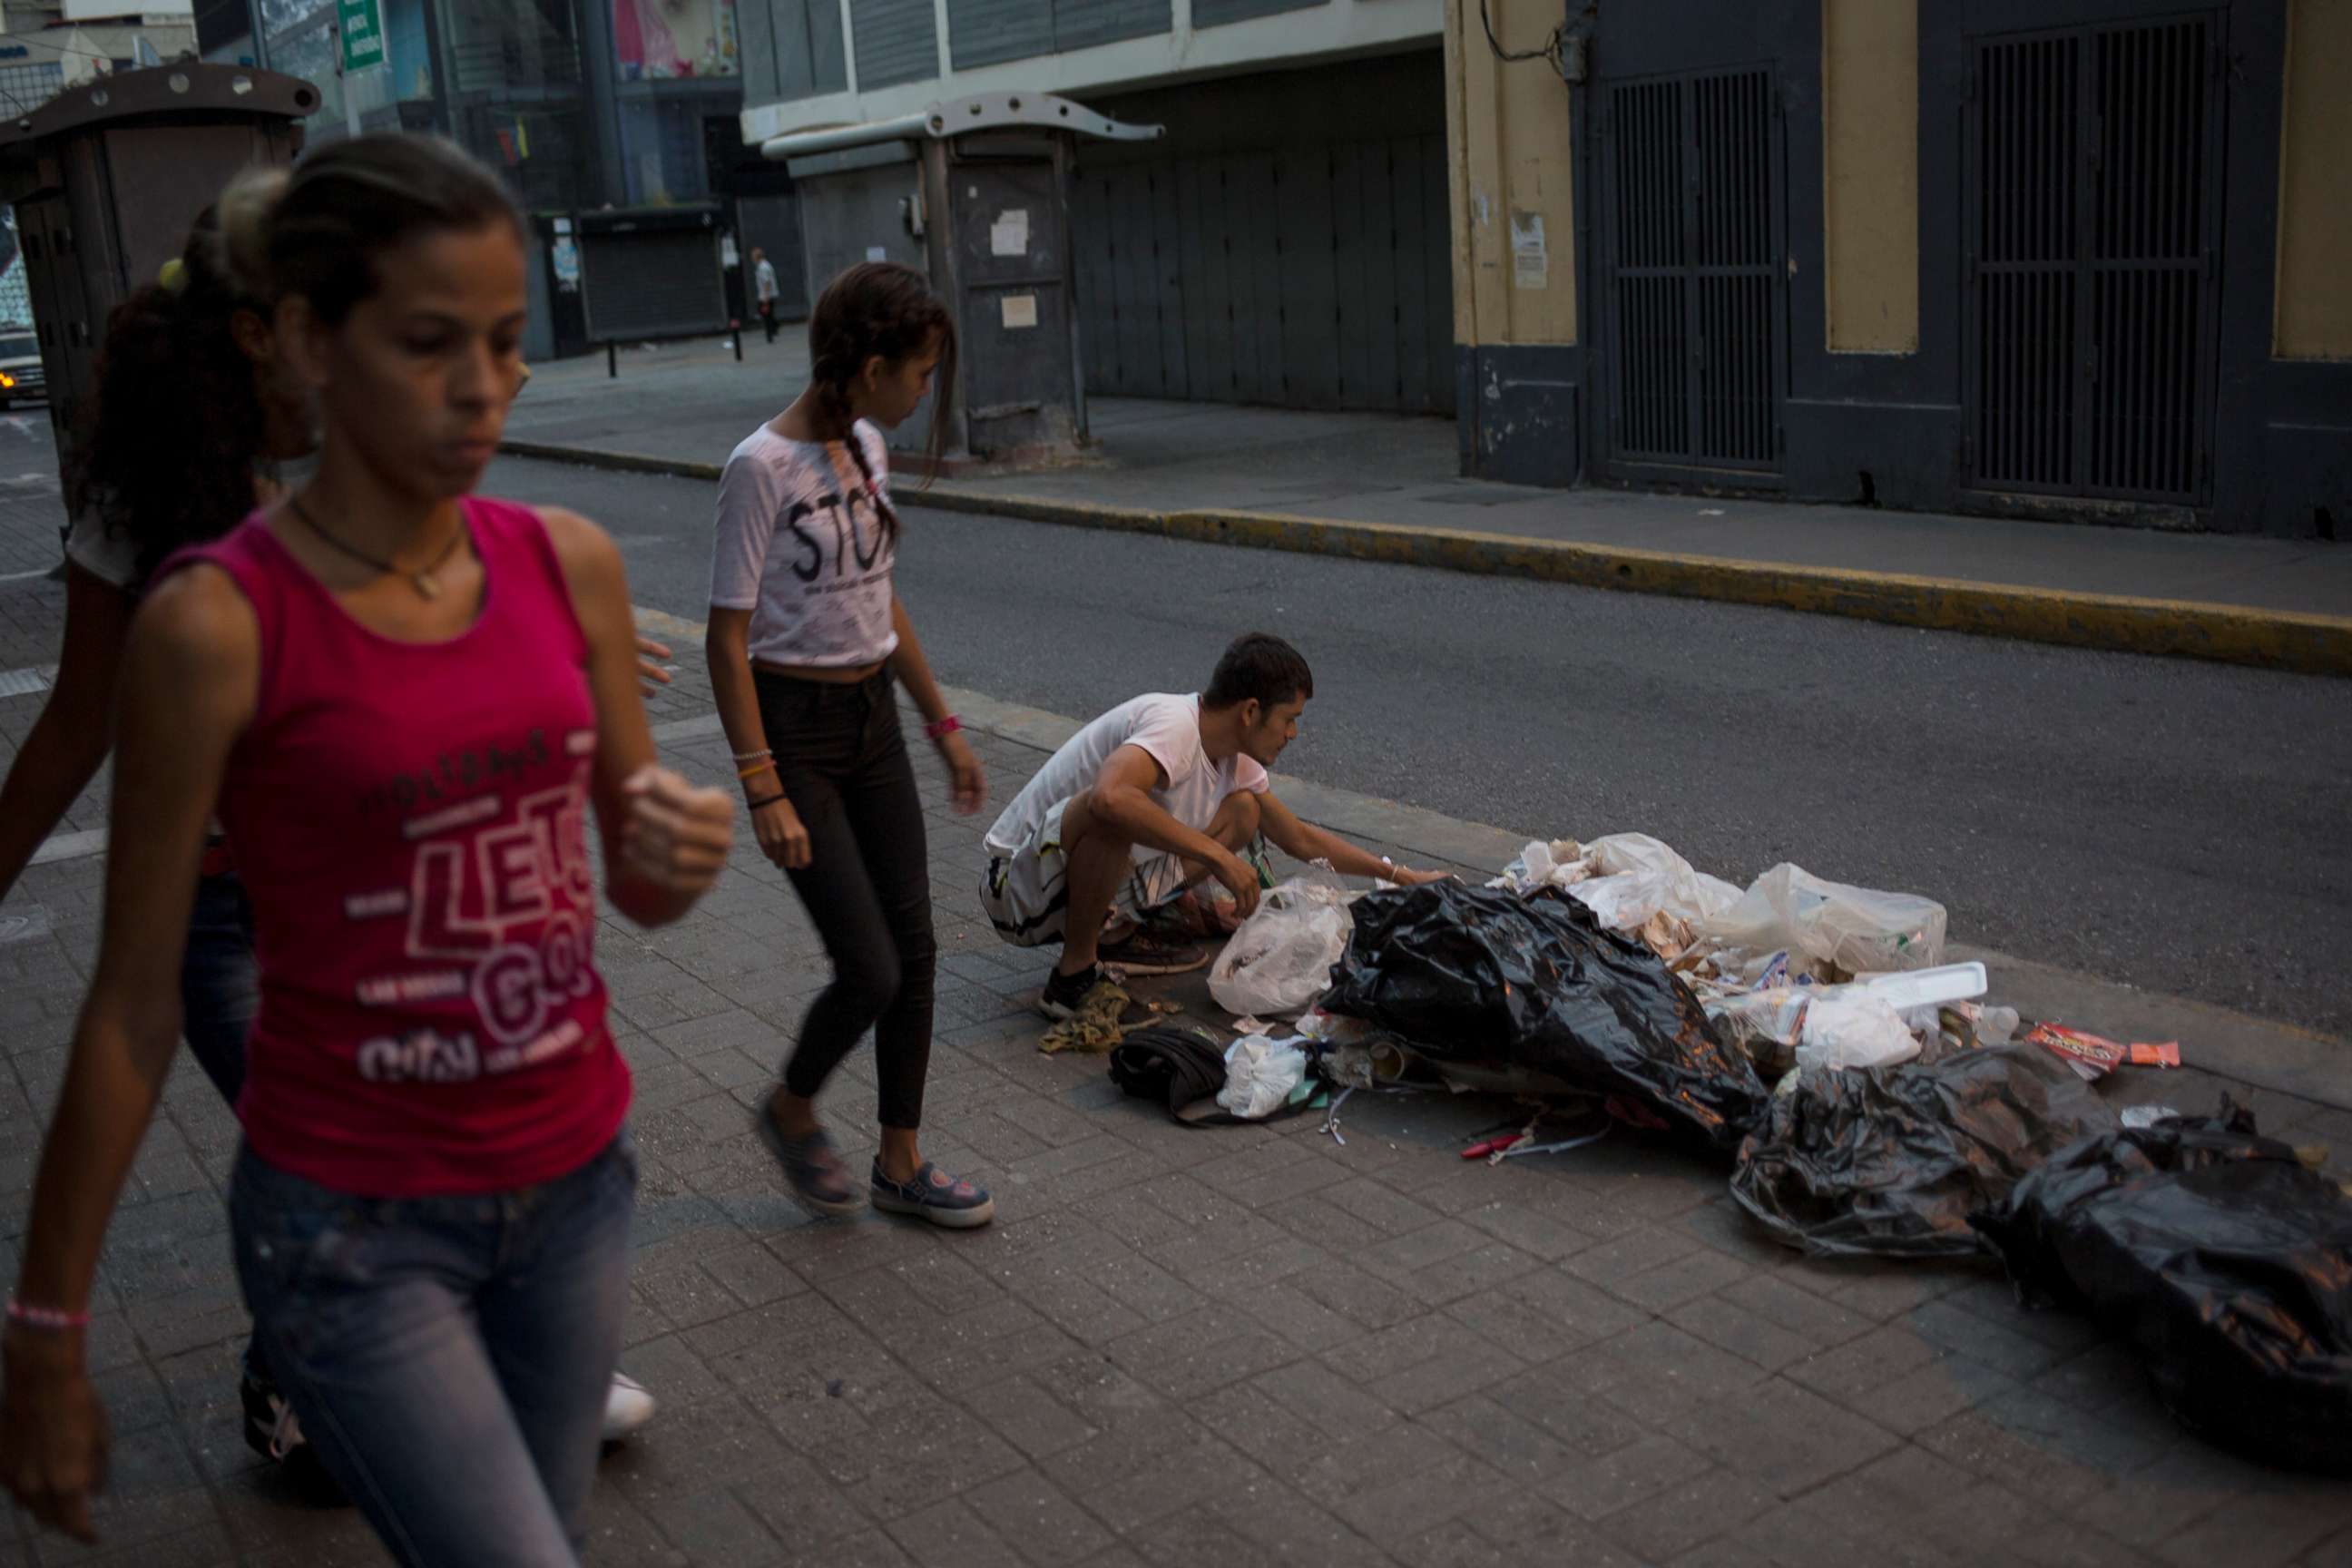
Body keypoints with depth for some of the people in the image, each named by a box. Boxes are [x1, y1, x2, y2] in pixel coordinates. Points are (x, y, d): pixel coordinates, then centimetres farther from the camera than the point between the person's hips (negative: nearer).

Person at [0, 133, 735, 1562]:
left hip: (577, 1180, 5)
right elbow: (134, 1004, -9)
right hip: (358, 1229, -5)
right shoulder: (220, 623, -16)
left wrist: (677, 858, -16)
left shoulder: (571, 563, -3)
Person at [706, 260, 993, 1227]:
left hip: (873, 718, 8)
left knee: (913, 952, 9)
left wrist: (943, 723, 17)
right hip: (793, 726, -8)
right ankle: (791, 1112, 23)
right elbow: (729, 641, -16)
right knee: (869, 969, -7)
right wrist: (764, 791, -19)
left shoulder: (866, 447, 6)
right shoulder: (762, 467, -18)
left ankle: (900, 1165, 24)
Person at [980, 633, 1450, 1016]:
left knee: (1243, 812, 4)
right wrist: (1219, 856, -39)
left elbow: (1302, 839, 20)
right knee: (1111, 815, -39)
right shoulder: (1176, 724, -26)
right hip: (1020, 887, -8)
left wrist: (1400, 875, 21)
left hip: (1091, 886, 9)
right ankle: (1075, 974, -19)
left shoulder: (1235, 762, 4)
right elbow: (1110, 796, -47)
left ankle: (1117, 935, 6)